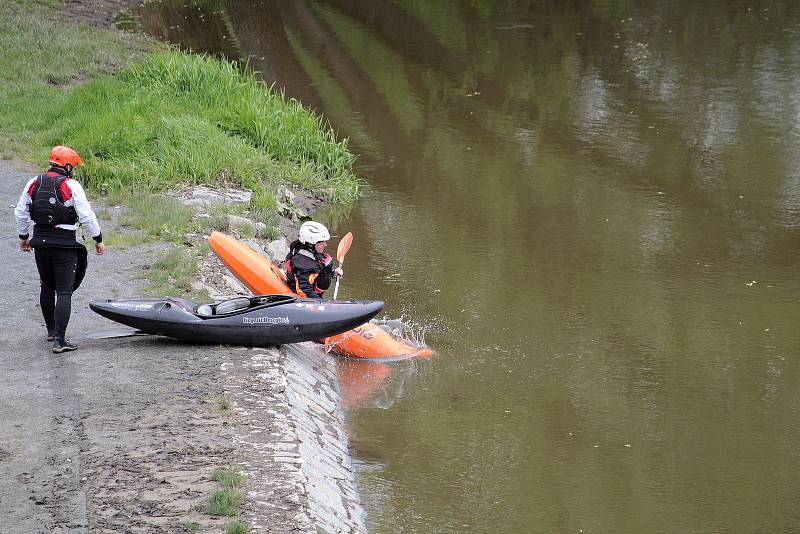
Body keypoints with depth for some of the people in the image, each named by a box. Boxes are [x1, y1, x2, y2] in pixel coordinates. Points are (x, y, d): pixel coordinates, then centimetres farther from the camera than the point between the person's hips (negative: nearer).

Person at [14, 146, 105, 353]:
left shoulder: (34, 183, 5)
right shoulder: (71, 186, -11)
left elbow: (21, 212, 12)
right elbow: (86, 216, -12)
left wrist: (23, 236, 25)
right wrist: (98, 239, 0)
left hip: (40, 242, 5)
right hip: (64, 244, -5)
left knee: (47, 288, 21)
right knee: (64, 291, -4)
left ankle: (51, 330, 35)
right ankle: (59, 340, -11)